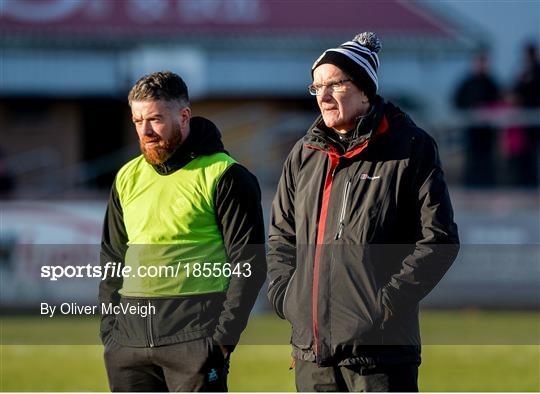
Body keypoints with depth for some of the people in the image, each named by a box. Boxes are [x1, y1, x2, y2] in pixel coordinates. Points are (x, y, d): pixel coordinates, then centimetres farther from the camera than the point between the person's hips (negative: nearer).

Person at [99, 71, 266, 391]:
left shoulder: (223, 176, -1)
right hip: (130, 338, 6)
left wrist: (224, 335, -12)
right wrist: (109, 329, 10)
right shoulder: (128, 178, 16)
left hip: (195, 340, -6)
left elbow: (249, 263, -5)